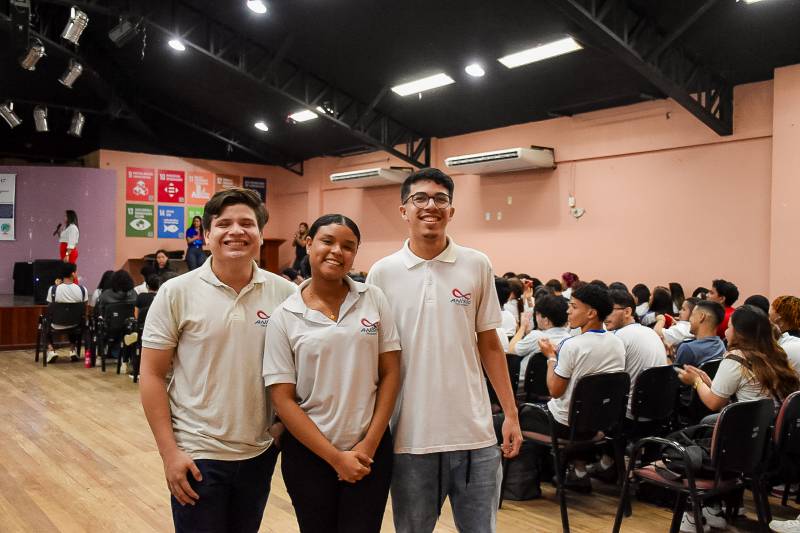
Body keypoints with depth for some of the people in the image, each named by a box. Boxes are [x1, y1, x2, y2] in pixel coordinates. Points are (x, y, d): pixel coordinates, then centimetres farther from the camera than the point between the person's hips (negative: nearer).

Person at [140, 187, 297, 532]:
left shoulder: (285, 293, -3)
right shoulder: (176, 293, -7)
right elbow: (152, 375, -5)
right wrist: (169, 452, -10)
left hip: (261, 452, 3)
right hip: (197, 455, -2)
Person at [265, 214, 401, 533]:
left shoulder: (374, 299, -2)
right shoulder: (284, 317, -6)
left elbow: (390, 374, 0)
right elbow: (283, 399, -7)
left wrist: (369, 444, -6)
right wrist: (335, 457, -10)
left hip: (370, 450, 1)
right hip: (309, 453, 0)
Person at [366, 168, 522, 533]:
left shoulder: (477, 266, 1)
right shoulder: (382, 274, -1)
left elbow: (490, 345, 6)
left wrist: (511, 413, 3)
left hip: (474, 432, 1)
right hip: (410, 435, 0)